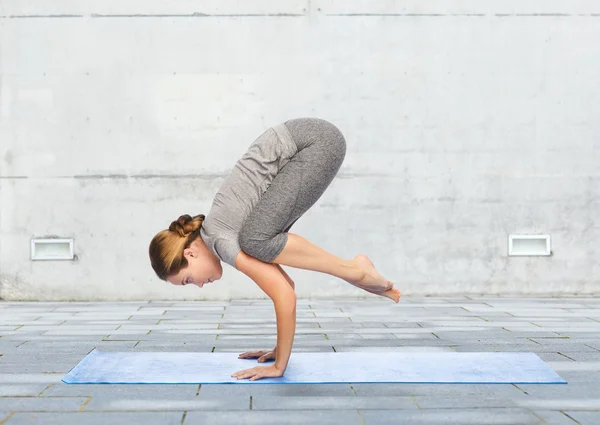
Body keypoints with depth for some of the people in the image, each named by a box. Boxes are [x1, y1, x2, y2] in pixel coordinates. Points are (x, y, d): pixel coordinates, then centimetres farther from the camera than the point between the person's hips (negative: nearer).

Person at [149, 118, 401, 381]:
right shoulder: (214, 231, 12)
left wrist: (279, 365, -8)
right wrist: (280, 350, 21)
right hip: (307, 143, 9)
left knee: (256, 241, -21)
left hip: (319, 141, -9)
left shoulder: (220, 240, -13)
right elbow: (281, 283, 17)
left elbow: (286, 296, -17)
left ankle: (353, 271, -8)